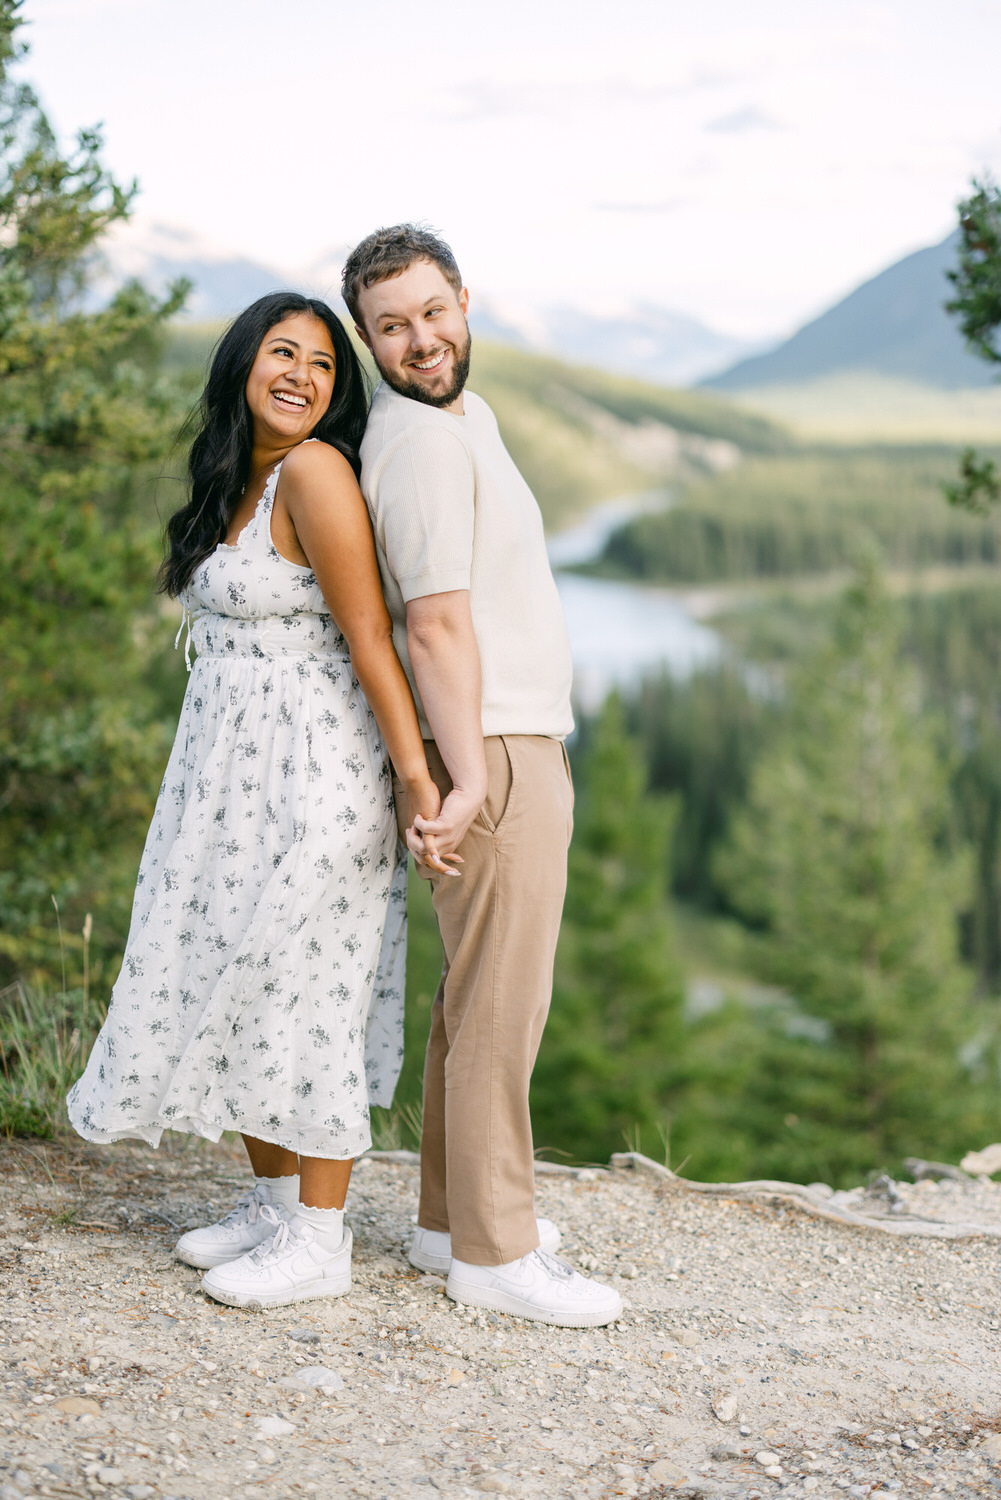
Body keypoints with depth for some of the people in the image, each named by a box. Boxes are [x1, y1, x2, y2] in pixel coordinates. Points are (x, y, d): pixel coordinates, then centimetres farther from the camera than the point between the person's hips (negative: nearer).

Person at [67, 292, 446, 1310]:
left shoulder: (314, 472, -14)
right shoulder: (234, 482, 12)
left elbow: (369, 638, -19)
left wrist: (416, 776, -22)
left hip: (310, 772, -9)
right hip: (228, 770, 9)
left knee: (303, 988, -2)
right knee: (228, 979, 13)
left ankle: (318, 1241, 10)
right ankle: (272, 1201, 28)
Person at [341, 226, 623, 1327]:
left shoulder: (463, 412, 16)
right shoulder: (419, 441, -15)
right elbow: (435, 629, -21)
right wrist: (467, 781, -23)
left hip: (519, 748, 10)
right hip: (492, 753, -10)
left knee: (474, 992, 15)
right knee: (499, 1005, -5)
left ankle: (450, 1216, 26)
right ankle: (494, 1254, 4)